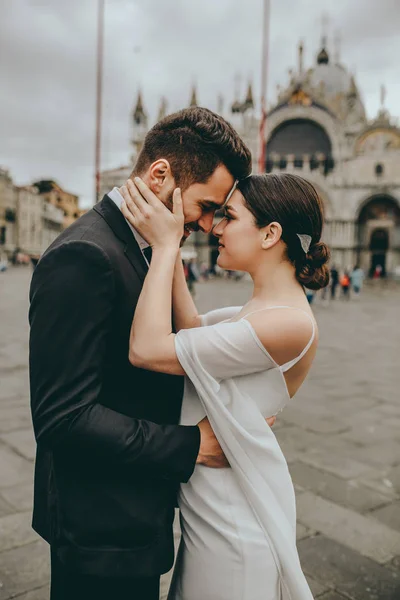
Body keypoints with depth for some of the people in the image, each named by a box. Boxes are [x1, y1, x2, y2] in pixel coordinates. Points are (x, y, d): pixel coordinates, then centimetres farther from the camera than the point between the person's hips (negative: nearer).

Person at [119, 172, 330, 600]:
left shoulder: (291, 323, -27)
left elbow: (147, 349, -29)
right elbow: (192, 328, -3)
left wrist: (166, 245, -23)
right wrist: (170, 251, -9)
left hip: (234, 521, -8)